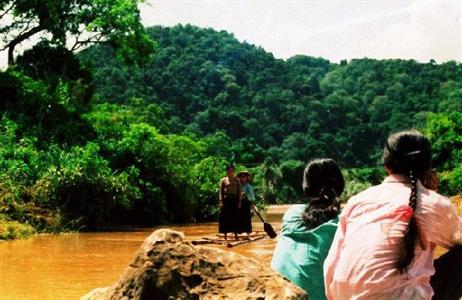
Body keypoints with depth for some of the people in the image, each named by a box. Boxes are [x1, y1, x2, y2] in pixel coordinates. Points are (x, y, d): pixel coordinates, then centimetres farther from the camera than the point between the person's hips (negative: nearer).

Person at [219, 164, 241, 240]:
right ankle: (225, 235, 6)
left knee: (235, 217, 3)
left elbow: (239, 191, 6)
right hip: (226, 199, -1)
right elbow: (221, 192, 2)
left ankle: (236, 235, 9)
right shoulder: (223, 180, 5)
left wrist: (239, 202, -1)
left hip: (234, 200, 1)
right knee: (226, 217, 0)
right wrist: (221, 201, -6)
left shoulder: (236, 180, 8)